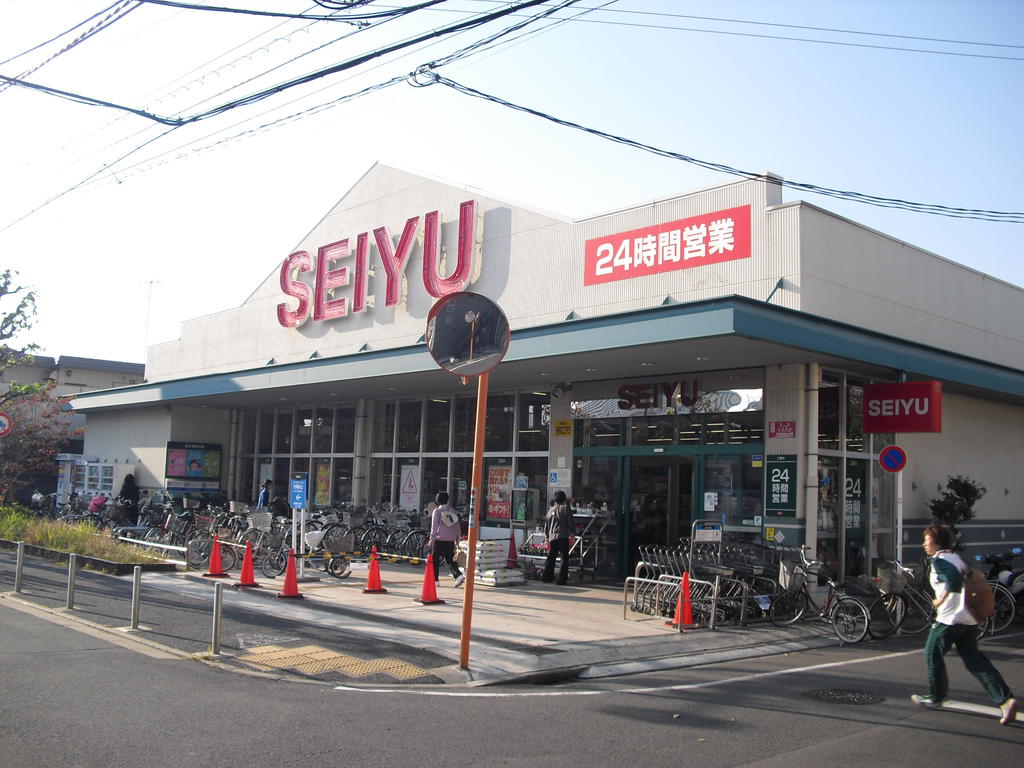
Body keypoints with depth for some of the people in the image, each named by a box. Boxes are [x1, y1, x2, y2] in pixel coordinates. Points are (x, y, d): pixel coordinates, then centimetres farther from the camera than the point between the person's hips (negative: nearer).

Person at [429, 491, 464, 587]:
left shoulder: (436, 511, -4)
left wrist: (432, 538, -7)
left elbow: (434, 526, -9)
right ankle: (458, 575, -12)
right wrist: (458, 538, 18)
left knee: (435, 559, 7)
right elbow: (457, 526, 12)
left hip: (439, 539, -4)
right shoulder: (452, 511, 11)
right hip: (451, 540, 4)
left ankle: (435, 579, 6)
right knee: (450, 559, 9)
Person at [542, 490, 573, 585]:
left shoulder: (550, 510, 12)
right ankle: (562, 579, -5)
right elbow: (570, 521, -5)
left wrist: (547, 536, 26)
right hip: (563, 537, -5)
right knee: (564, 558, -1)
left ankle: (547, 577, 16)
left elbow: (546, 524, 16)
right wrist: (571, 532, 7)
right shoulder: (565, 508, -3)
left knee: (550, 558, 14)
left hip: (552, 537, 5)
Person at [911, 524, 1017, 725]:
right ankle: (1005, 700, -4)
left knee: (933, 653, 9)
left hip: (950, 618, -8)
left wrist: (941, 599, -19)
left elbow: (954, 579, -27)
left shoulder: (939, 560, -10)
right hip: (969, 619, 9)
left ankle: (935, 697, 18)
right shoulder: (957, 558, 17)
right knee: (974, 659, 7)